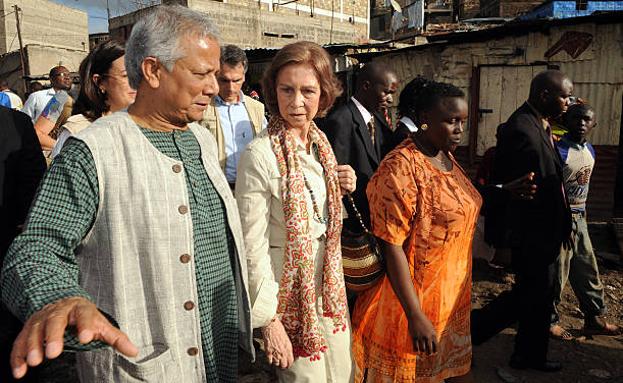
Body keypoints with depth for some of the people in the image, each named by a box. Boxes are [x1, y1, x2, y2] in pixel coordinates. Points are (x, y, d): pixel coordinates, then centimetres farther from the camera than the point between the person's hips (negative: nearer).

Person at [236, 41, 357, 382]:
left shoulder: (320, 142, 1)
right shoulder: (260, 155, -21)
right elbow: (253, 246, -19)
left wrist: (341, 189, -6)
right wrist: (269, 321, -16)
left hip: (328, 283, 7)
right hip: (288, 288, -7)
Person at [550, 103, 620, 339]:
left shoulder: (590, 151, 9)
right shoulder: (558, 150, -17)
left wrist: (582, 212, 18)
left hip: (579, 217, 8)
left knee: (588, 271, 17)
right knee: (556, 273, 2)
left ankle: (594, 319, 32)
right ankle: (550, 320, 19)